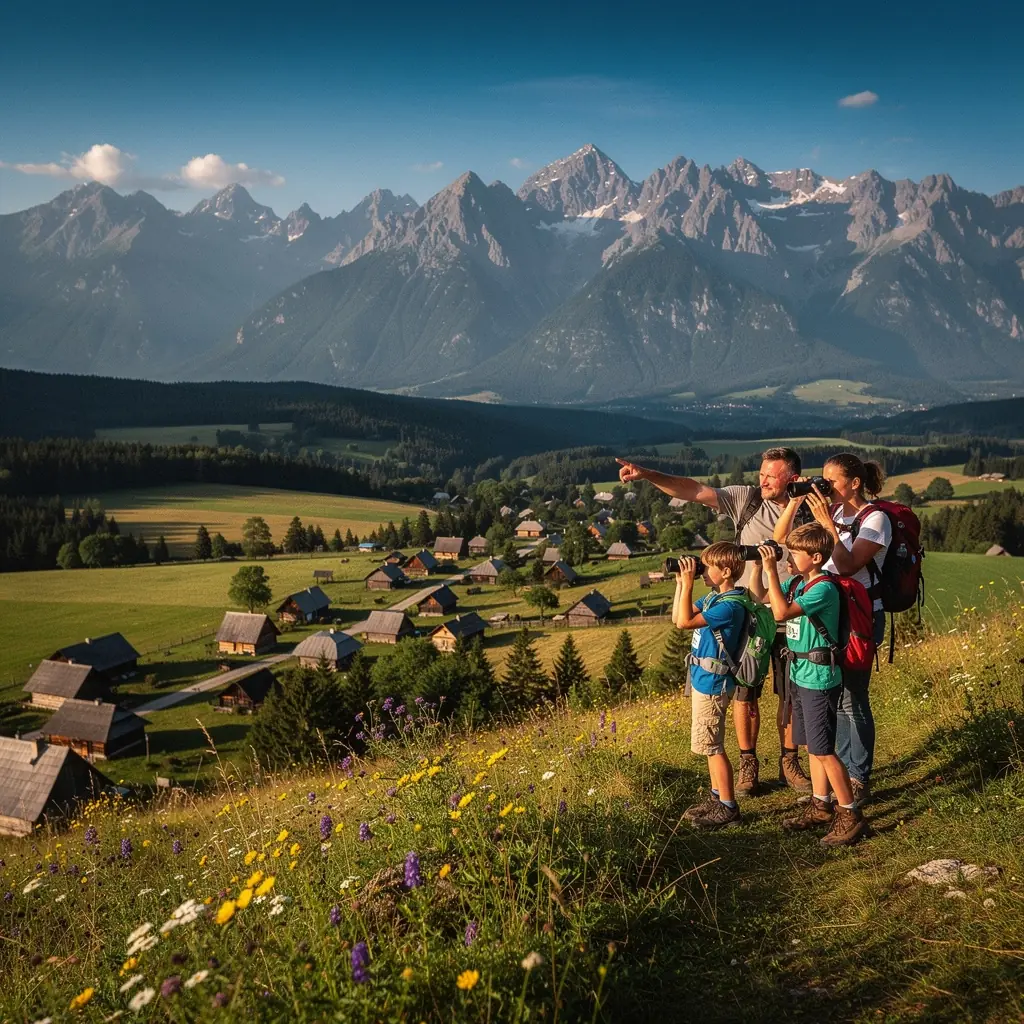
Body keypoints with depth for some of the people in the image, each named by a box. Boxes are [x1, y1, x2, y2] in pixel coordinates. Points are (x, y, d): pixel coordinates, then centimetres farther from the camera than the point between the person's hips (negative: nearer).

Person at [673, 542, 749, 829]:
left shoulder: (730, 605, -22)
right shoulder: (714, 596, 7)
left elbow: (684, 622, -27)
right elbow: (677, 617, 13)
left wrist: (688, 584, -23)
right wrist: (681, 584, 4)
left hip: (712, 683, -10)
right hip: (703, 679, 10)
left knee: (712, 747, -1)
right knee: (710, 745, 17)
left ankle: (729, 808, 8)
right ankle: (717, 798, 29)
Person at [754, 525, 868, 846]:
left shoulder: (823, 588, -20)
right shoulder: (798, 583, 6)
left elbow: (781, 612, -32)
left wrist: (772, 571, -28)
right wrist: (759, 565, 3)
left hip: (819, 679, -9)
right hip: (801, 675, 9)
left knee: (823, 750, -3)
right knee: (812, 745, 16)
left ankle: (850, 815, 7)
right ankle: (820, 806, 28)